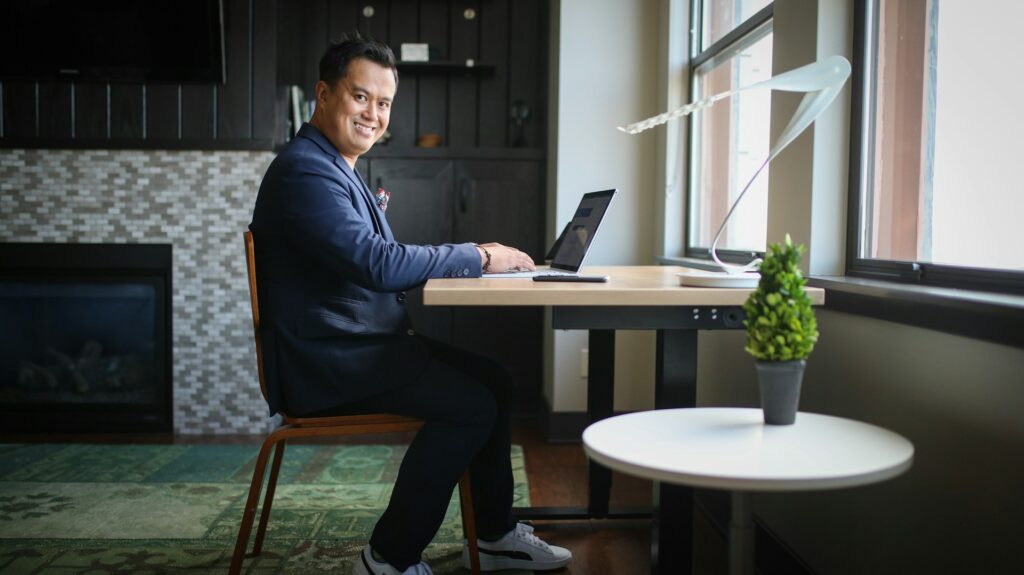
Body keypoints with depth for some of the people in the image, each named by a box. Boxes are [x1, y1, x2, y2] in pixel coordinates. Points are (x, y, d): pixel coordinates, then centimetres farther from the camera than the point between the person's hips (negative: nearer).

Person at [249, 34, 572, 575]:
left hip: (368, 343, 10)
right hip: (326, 362, -10)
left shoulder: (340, 170, 18)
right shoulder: (304, 171, -16)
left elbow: (383, 262, 16)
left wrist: (473, 259, 2)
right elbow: (378, 264, -26)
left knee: (493, 378, 7)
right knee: (471, 404, -19)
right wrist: (476, 257, -17)